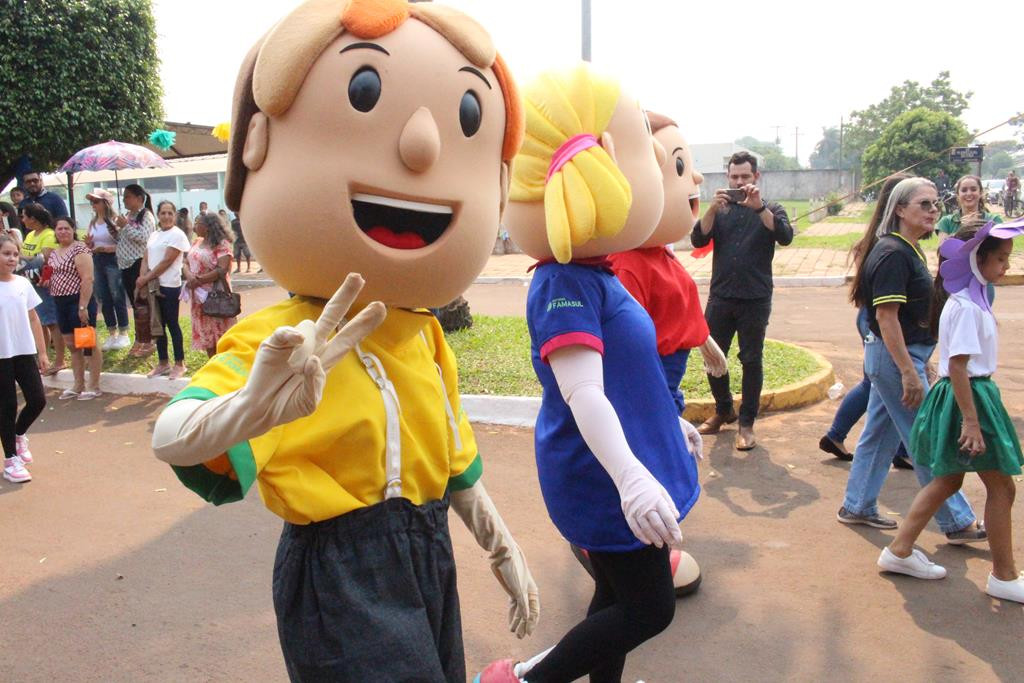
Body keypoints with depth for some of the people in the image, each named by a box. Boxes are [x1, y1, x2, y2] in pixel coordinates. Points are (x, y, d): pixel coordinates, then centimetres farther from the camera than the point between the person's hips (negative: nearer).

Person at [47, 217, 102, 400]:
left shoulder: (79, 249, -12)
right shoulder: (54, 253, 14)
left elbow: (87, 279, -19)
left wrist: (83, 307, -22)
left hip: (78, 302, -9)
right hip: (60, 303, 9)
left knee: (88, 344, -1)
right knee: (72, 345, 13)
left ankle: (94, 387, 6)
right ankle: (79, 386, 22)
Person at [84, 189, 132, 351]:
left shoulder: (114, 220, -11)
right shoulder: (93, 221, 10)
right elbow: (90, 246, 17)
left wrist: (104, 248, -20)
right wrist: (88, 243, -5)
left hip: (113, 261, -7)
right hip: (97, 261, 7)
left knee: (117, 298, -1)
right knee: (104, 299, 11)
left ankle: (123, 334, 9)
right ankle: (112, 334, 20)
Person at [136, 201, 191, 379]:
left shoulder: (177, 235, -8)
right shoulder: (154, 235, 13)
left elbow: (166, 261, -14)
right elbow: (145, 260, 8)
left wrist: (145, 279, -12)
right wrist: (143, 281, -8)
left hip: (169, 286, -7)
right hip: (152, 286, 7)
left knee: (172, 324, -1)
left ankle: (179, 364, 9)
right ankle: (163, 363, 22)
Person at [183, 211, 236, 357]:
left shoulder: (222, 244, -11)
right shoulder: (197, 242, 12)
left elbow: (222, 270, -20)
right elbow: (187, 263, 11)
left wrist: (198, 281, -19)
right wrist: (189, 276, -11)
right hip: (199, 296, 8)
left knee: (220, 333, -2)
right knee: (205, 333, 13)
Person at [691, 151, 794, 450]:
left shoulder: (771, 209, 5)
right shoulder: (720, 210, 10)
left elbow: (785, 236, -14)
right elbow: (698, 240, -5)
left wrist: (759, 207, -24)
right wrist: (713, 208, -19)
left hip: (755, 299, -2)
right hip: (720, 297, 2)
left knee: (751, 360, 2)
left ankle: (746, 423, 12)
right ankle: (723, 410, 28)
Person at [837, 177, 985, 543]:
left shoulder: (910, 251, 12)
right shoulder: (893, 254, -19)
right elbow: (886, 316, -23)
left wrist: (919, 362, 22)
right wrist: (909, 372, -23)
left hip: (901, 354, 10)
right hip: (895, 357, -10)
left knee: (880, 433, 16)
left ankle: (857, 506, 26)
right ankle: (957, 522, 12)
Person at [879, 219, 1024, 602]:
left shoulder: (972, 299, 11)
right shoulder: (966, 307, -20)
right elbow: (957, 365, -24)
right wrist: (971, 421, -24)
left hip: (975, 395, 10)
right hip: (967, 398, -10)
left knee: (949, 480, 15)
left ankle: (899, 551, 22)